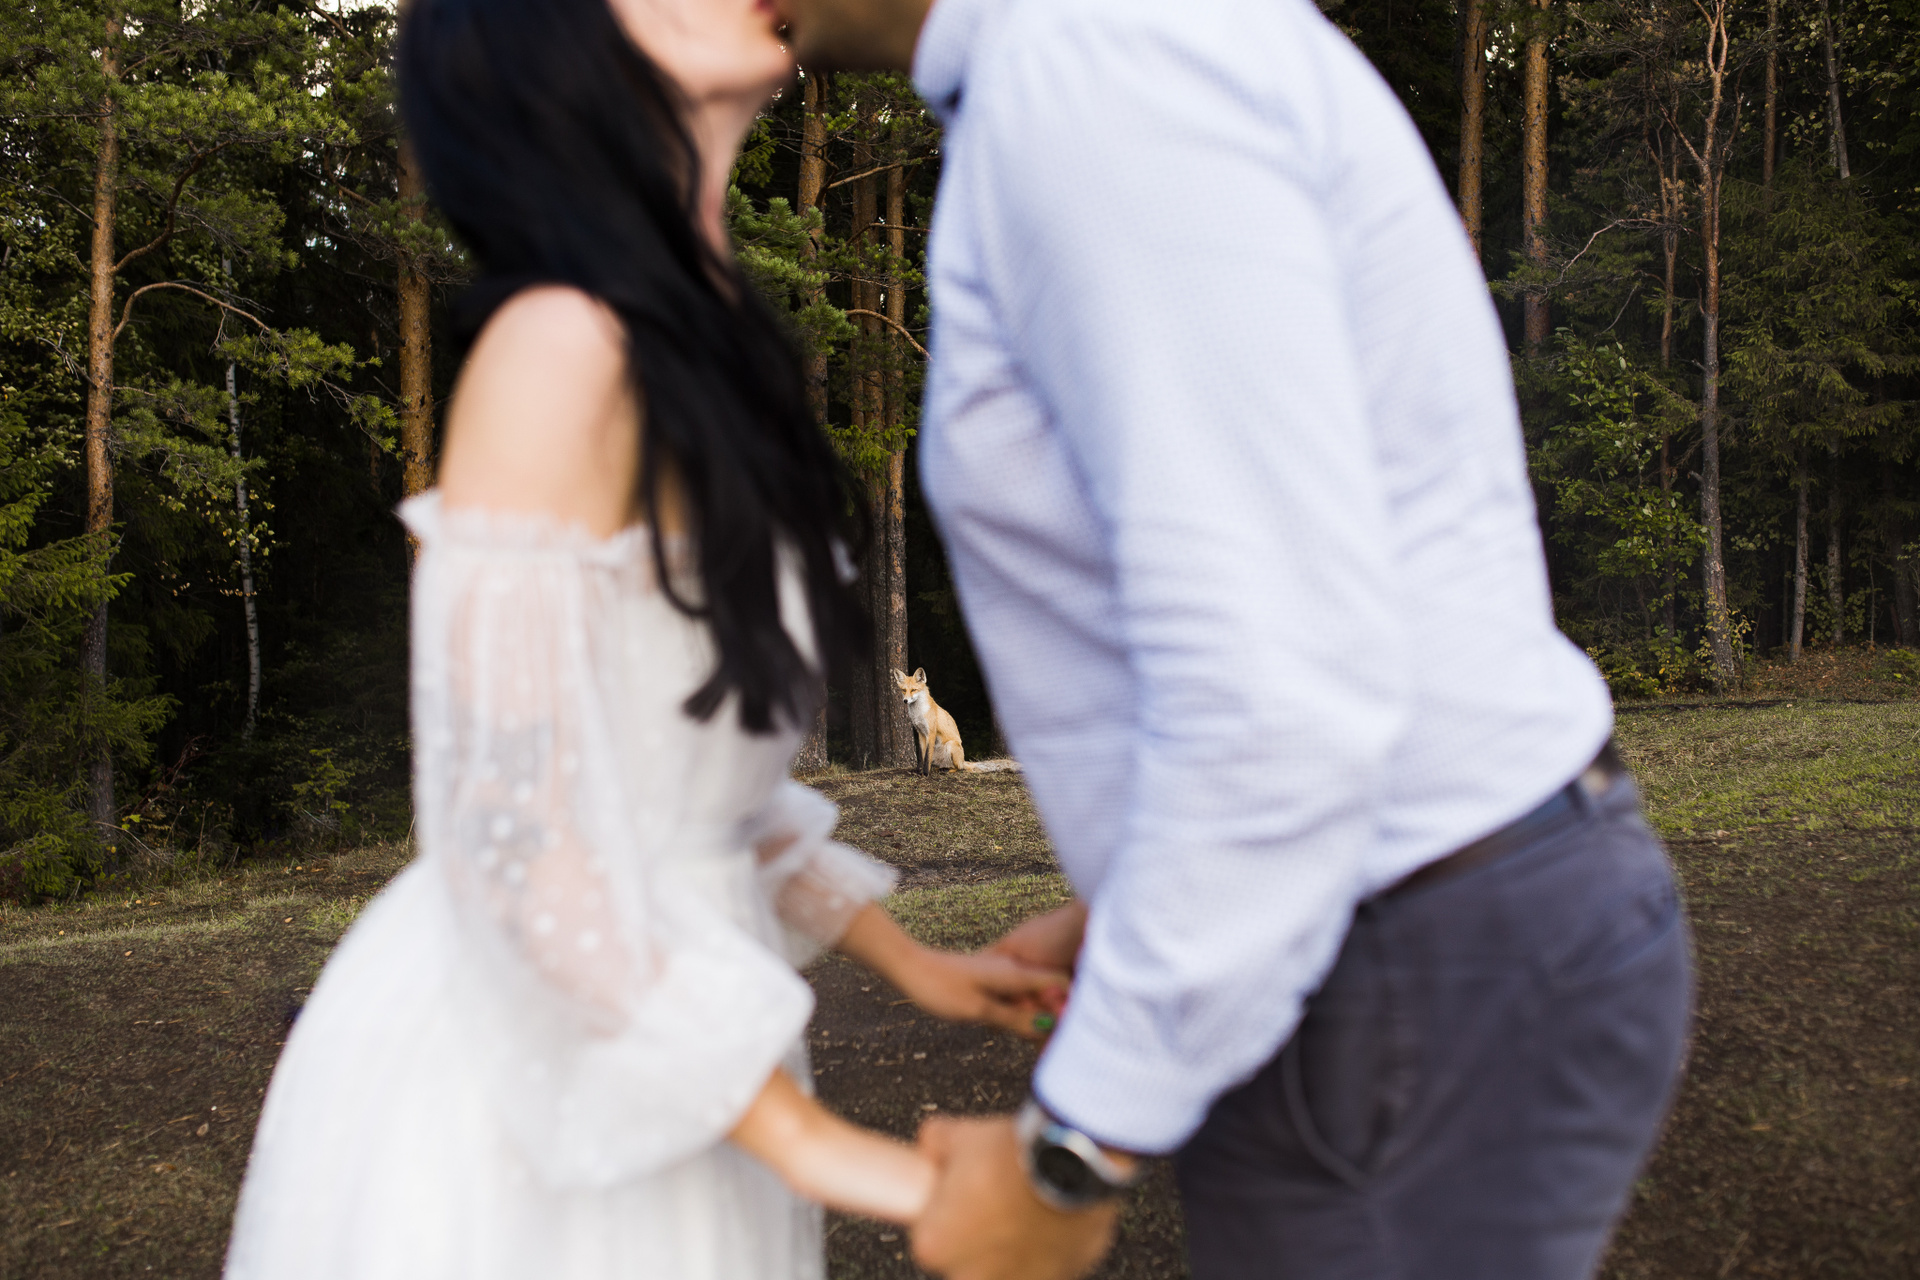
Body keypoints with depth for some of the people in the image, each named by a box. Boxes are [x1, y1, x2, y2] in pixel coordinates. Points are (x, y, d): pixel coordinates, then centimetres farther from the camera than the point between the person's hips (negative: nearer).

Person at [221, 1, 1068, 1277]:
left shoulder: (706, 356, 7)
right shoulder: (561, 344, -19)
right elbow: (511, 817, -23)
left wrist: (906, 957, 14)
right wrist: (806, 1137, -20)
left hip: (650, 1012, 8)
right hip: (516, 1070, -8)